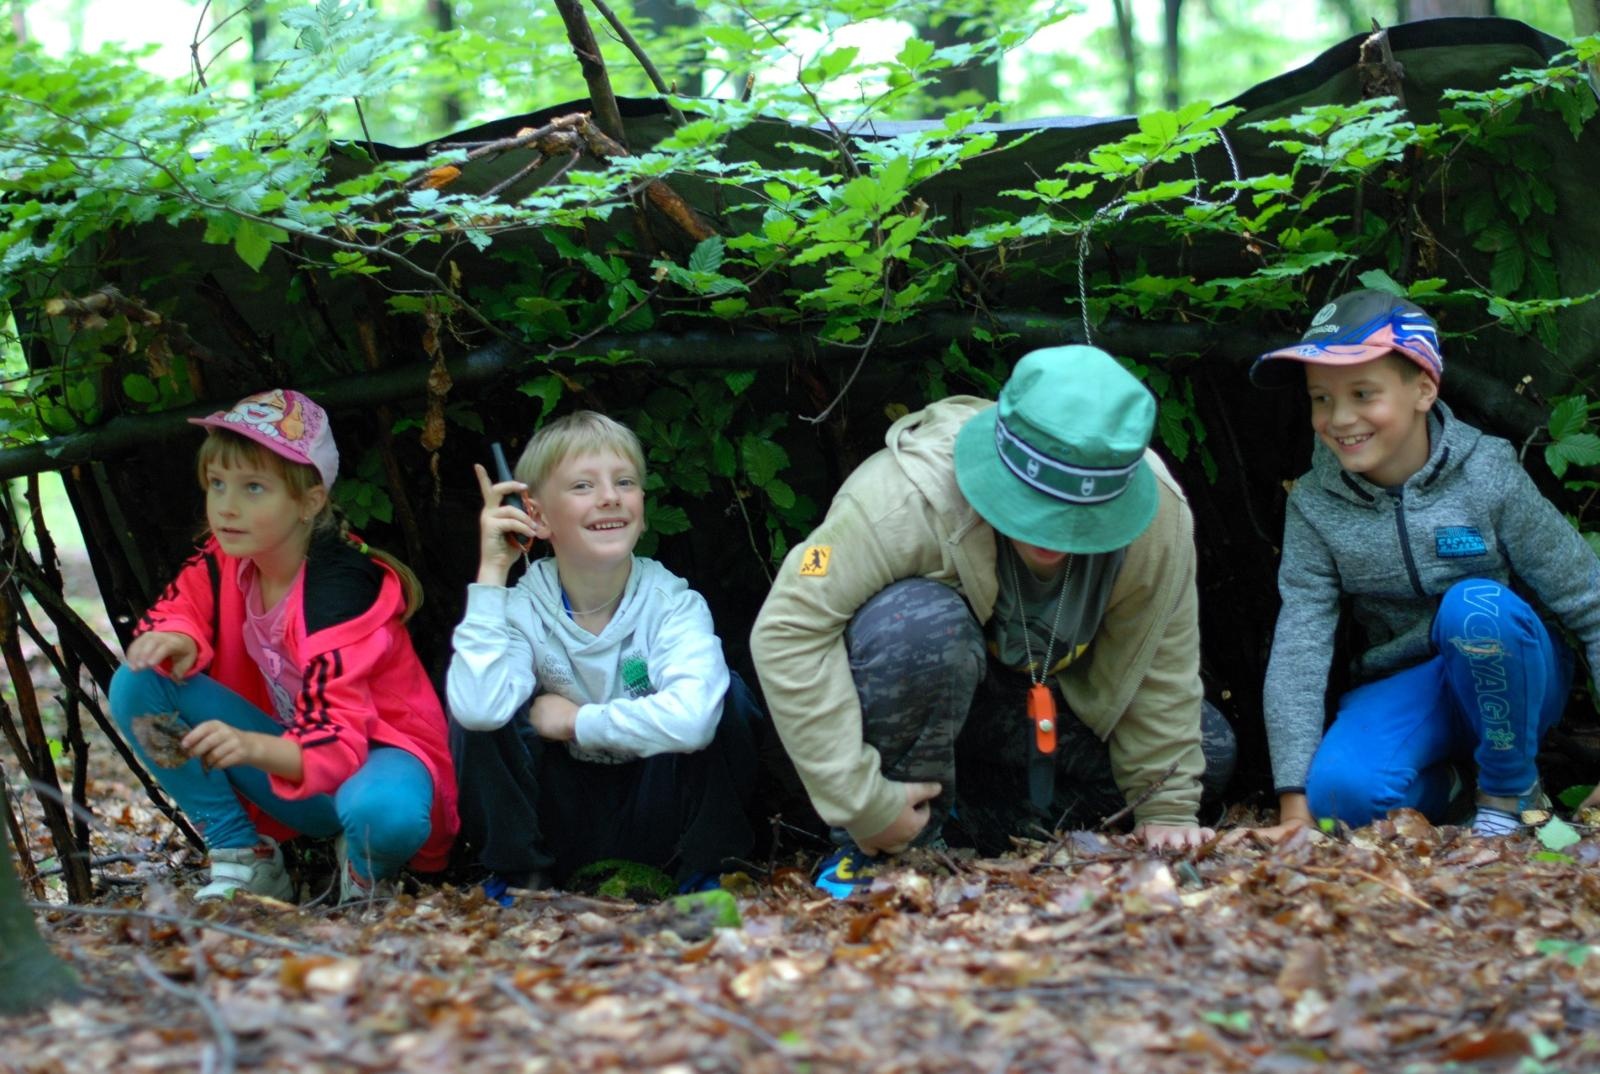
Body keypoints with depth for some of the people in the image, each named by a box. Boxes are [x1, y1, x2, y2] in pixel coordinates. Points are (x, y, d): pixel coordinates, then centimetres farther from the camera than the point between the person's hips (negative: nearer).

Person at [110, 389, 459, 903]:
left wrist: (250, 747, -53)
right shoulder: (223, 562, -6)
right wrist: (174, 638, -23)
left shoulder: (341, 586, -25)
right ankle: (244, 861, -6)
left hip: (374, 751, -6)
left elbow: (335, 746, -32)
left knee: (381, 814, -44)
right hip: (294, 756, 7)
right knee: (138, 685, -11)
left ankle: (367, 869, -4)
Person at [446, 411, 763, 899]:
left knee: (724, 695, -24)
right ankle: (518, 872, -4)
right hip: (561, 829, 1)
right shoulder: (520, 608, -12)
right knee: (485, 709, -22)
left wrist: (574, 721, -24)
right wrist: (492, 571, -28)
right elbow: (477, 709, -35)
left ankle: (698, 871, -7)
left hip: (656, 819, 0)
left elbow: (692, 718, -37)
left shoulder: (674, 602, -15)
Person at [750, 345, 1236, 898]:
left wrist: (1169, 809, -7)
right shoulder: (910, 495, -36)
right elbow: (788, 632, -38)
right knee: (926, 625, -39)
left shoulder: (1159, 516, -23)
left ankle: (981, 815, 3)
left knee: (1207, 752, -9)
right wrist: (862, 803, -39)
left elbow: (1161, 662, -9)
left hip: (1045, 702, 5)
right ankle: (884, 852, -19)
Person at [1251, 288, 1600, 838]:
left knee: (1476, 605, -34)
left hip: (1511, 676, -1)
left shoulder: (1489, 477, -14)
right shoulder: (1314, 505, -9)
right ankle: (1436, 785, 5)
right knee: (1341, 789, -31)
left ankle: (1511, 790, -11)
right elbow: (1298, 644, -13)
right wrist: (1296, 803, -19)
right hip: (1403, 689, 1)